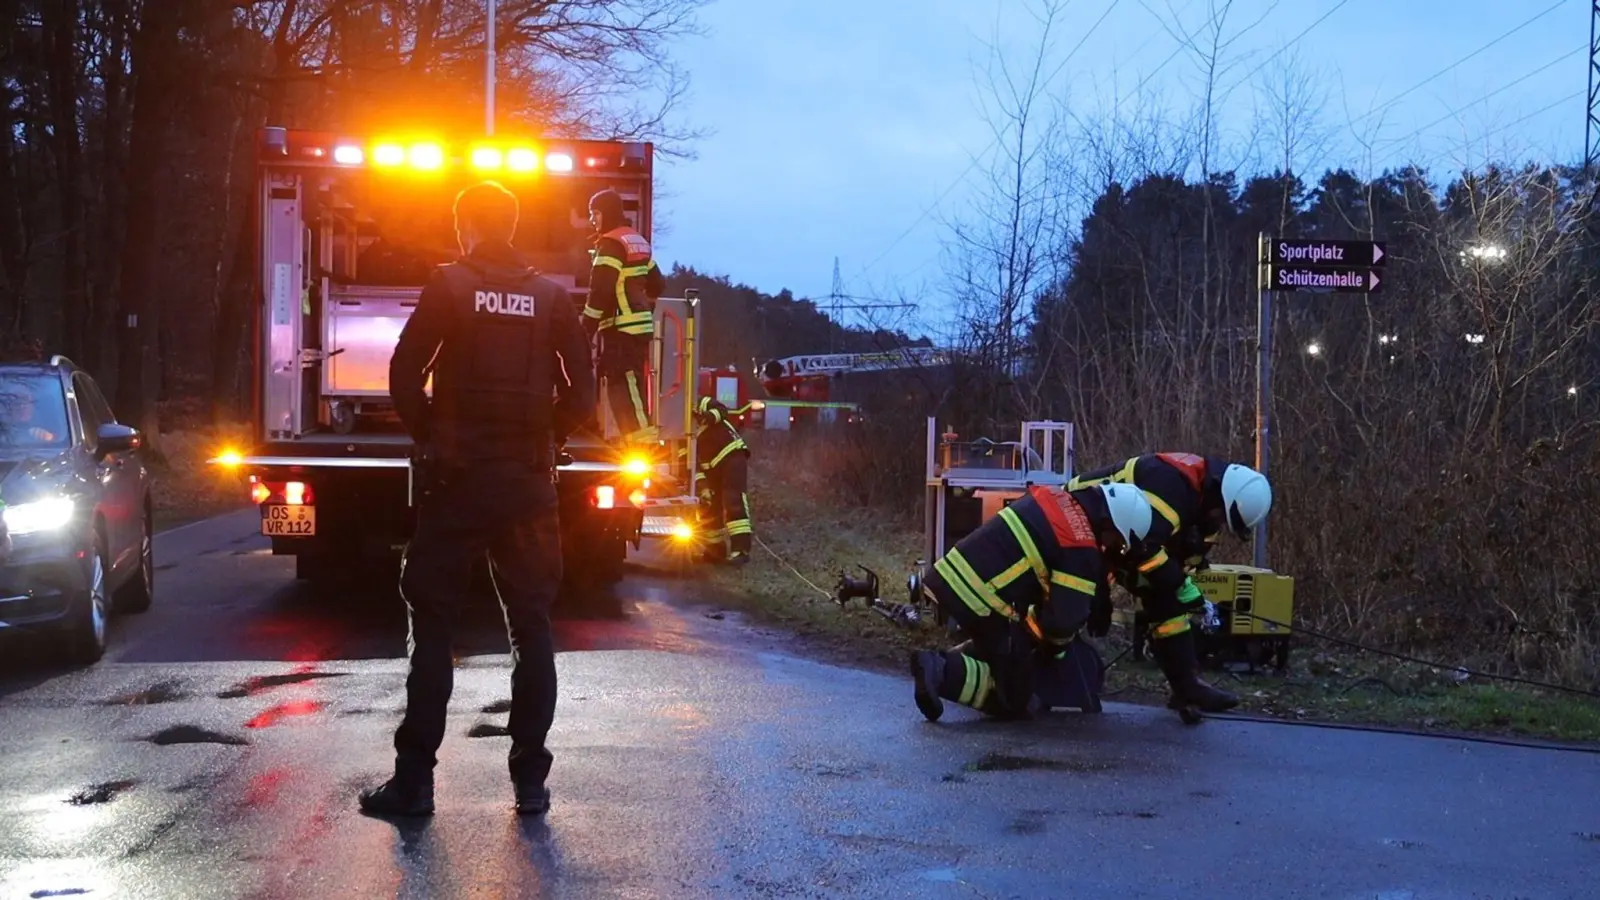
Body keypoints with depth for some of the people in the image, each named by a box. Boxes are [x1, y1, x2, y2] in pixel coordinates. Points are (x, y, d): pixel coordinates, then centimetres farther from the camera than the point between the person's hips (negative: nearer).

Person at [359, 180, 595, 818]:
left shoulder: (449, 286, -2)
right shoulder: (551, 297, 5)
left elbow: (405, 377, -7)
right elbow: (581, 394, 2)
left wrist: (428, 435, 8)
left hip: (459, 479, -2)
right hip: (530, 485, 3)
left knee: (431, 624, 3)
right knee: (531, 627, 8)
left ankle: (414, 779, 1)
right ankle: (530, 778, 7)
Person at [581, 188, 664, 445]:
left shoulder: (612, 244, -11)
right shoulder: (637, 241, 19)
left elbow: (601, 291, -17)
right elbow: (657, 284, 25)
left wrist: (586, 329, -14)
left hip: (622, 328, -10)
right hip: (638, 326, 10)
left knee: (626, 389, -11)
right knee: (622, 388, 13)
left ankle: (645, 444, -16)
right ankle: (635, 443, 14)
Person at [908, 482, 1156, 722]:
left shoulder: (1053, 496, 12)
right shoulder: (1081, 549, -12)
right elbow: (1065, 618, -14)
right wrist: (1055, 644, 11)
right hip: (978, 601, -9)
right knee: (1013, 699, 3)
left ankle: (944, 661, 17)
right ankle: (943, 673, -13)